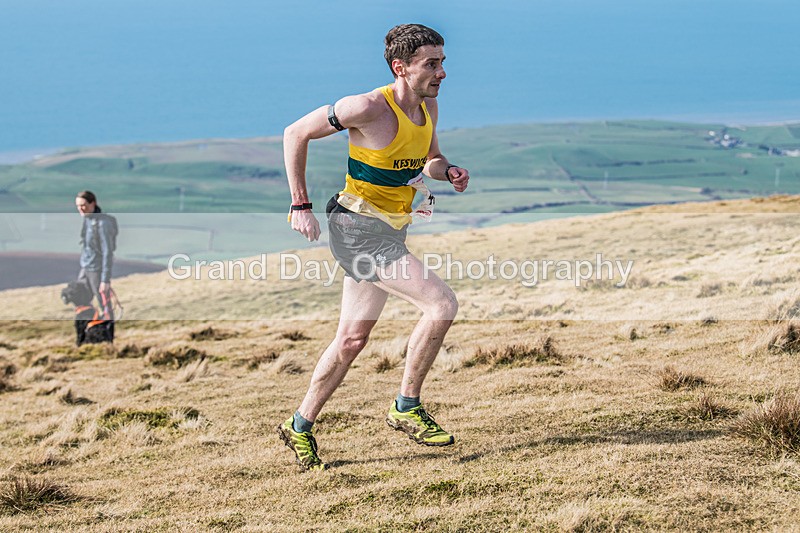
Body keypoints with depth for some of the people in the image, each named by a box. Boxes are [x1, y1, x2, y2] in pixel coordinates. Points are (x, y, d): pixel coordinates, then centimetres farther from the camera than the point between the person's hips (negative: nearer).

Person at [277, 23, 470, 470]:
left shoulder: (429, 107, 4)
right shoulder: (369, 108, -19)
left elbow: (430, 160, 22)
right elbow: (296, 134, -10)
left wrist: (449, 172, -2)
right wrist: (300, 205, -12)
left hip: (389, 232, 8)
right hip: (358, 228, -8)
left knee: (353, 339, 13)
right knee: (442, 303, -18)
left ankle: (300, 427, 26)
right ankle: (407, 407, -4)